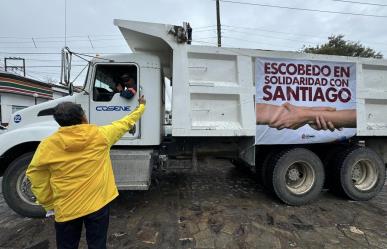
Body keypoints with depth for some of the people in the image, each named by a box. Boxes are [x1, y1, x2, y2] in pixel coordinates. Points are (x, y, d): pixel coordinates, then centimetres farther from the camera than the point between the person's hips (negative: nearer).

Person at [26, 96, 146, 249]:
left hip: (66, 208, 1)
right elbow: (125, 123, 2)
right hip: (98, 203, 0)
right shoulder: (100, 134, -12)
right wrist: (141, 106, 18)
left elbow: (35, 174, -2)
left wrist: (48, 203, 10)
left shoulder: (48, 144, -12)